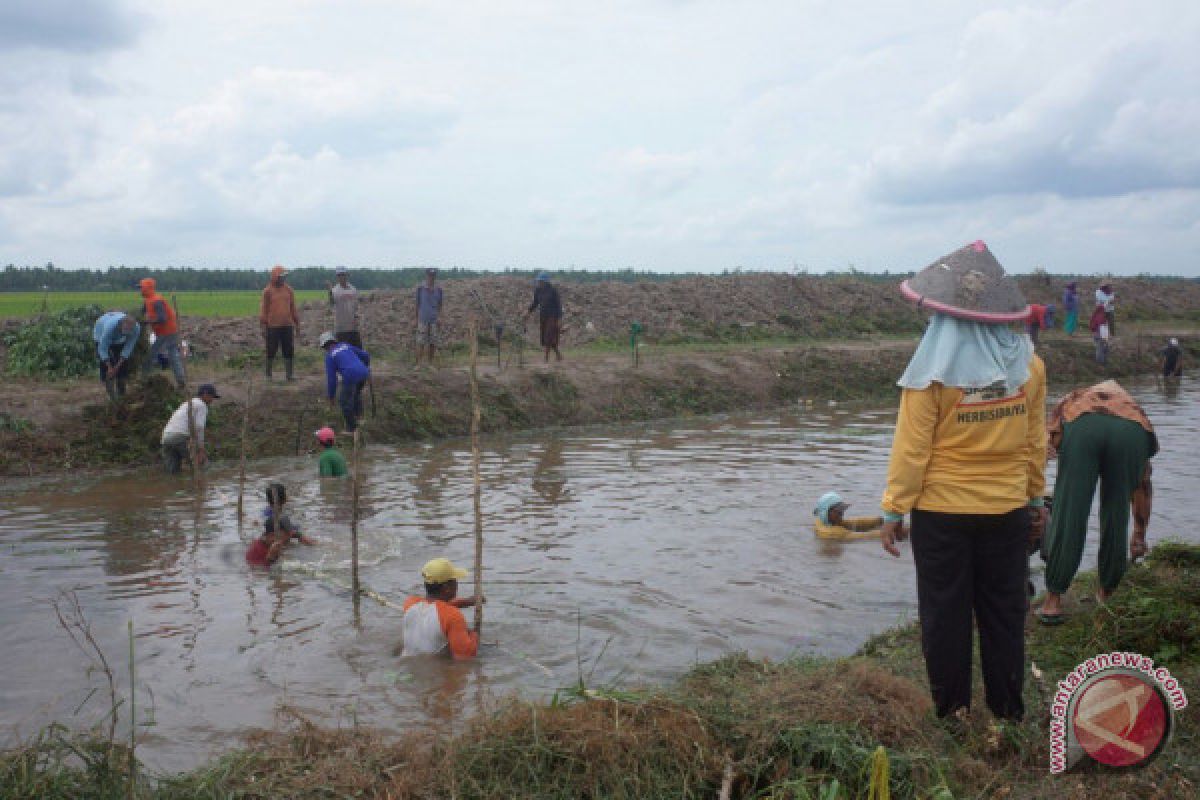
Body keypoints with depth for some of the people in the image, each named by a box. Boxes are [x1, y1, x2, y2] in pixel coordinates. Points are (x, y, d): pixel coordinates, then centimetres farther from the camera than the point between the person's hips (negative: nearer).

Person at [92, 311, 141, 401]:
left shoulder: (136, 328, -33)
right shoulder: (110, 327, -45)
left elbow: (128, 348, -23)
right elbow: (103, 348, -34)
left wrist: (117, 366, -24)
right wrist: (110, 367, -34)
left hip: (120, 340, 4)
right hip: (102, 336, -4)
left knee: (123, 363, -2)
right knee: (106, 366, -12)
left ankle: (121, 393, 8)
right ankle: (112, 395, -8)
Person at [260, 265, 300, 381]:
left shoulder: (289, 290, 7)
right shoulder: (268, 291, -2)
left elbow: (293, 307, 12)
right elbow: (264, 309, -2)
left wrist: (297, 323, 11)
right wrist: (263, 326, -6)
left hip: (287, 326, 3)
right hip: (273, 326, -3)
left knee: (289, 351, 5)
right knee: (271, 351, 3)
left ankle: (289, 374, 12)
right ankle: (268, 374, 14)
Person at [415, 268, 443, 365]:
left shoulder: (438, 290, 9)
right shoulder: (420, 289, 3)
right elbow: (417, 305, 8)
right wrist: (416, 319, 8)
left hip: (434, 320, 2)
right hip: (423, 320, -2)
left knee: (432, 343, 2)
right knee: (420, 342, -8)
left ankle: (431, 363, 11)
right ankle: (418, 363, -8)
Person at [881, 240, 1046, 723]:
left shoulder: (933, 372, -15)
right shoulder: (1028, 363, -3)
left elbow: (911, 448, -14)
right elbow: (1035, 440, 5)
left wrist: (893, 510, -6)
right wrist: (1035, 496, 17)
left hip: (941, 512, -3)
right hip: (1007, 510, 4)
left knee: (945, 612, 10)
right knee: (1003, 610, 16)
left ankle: (951, 709, 19)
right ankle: (1007, 708, 27)